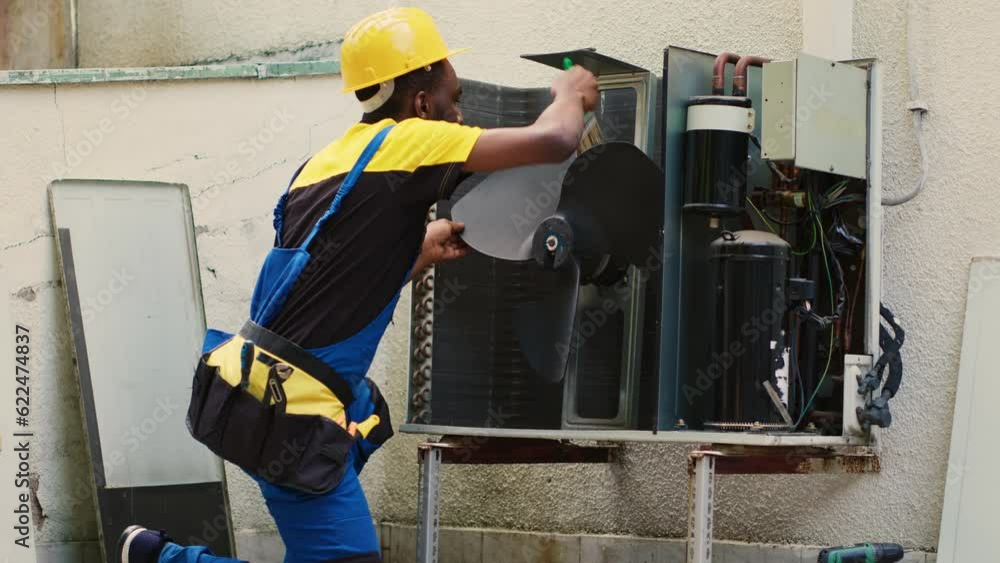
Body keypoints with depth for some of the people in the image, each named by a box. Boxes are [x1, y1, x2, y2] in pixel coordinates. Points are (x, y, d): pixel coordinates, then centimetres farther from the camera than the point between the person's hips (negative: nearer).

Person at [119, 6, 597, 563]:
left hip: (259, 389, 10)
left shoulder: (331, 159, 12)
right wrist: (571, 94, 5)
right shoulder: (407, 141, -11)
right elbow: (551, 142, -15)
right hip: (289, 415, -10)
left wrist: (422, 253, 20)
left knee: (370, 415, 36)